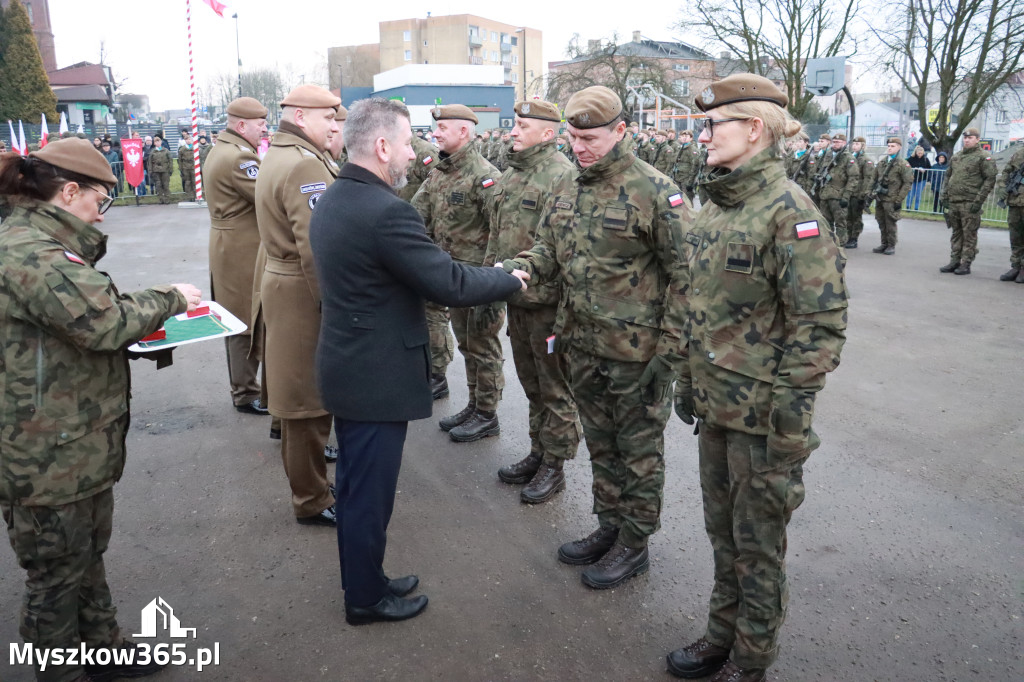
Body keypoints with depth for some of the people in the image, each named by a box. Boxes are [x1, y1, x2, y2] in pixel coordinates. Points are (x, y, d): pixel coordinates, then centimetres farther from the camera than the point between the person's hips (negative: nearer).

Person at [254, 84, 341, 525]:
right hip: (303, 295, -10)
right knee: (311, 397, 0)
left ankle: (310, 451, 42)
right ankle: (312, 502, 14)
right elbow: (317, 250, -26)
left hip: (280, 279, 10)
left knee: (300, 389, 23)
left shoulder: (277, 156, 16)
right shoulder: (305, 165, -19)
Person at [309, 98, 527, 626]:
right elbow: (451, 284, -23)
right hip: (378, 378, -10)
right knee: (370, 493, 7)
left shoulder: (331, 201, 6)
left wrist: (439, 290, 12)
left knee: (355, 484, 21)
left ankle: (361, 580, 39)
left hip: (345, 367, 10)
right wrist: (511, 279, -7)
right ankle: (366, 599, 26)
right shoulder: (386, 211, -25)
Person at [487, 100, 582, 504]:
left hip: (547, 302, -9)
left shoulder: (563, 176, -14)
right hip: (516, 300, 9)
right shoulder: (510, 175, 14)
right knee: (532, 383, 19)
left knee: (555, 388, 4)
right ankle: (537, 454, 33)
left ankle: (554, 466, 17)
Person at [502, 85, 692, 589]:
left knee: (639, 450, 9)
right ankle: (609, 526, 38)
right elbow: (549, 249, 14)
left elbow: (685, 276, -14)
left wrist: (669, 351, -16)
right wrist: (517, 268, -9)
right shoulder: (572, 192, 8)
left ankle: (634, 544, 25)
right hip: (584, 346, 7)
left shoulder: (655, 192, -14)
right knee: (600, 443, 20)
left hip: (637, 353, -7)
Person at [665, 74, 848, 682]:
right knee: (722, 530, 20)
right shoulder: (718, 205, 9)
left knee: (758, 540, 10)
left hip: (761, 411, -7)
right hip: (715, 402, 8)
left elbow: (821, 325, -18)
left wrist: (788, 422, -19)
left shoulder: (789, 211, -16)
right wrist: (689, 379, 17)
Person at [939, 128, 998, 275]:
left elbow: (990, 180, -8)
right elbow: (948, 177, 22)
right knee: (956, 233, 11)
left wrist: (979, 201, -14)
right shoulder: (956, 156, 15)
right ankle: (954, 262, 17)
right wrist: (945, 196, 12)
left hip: (970, 203, -6)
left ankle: (966, 264, 2)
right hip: (953, 202, 6)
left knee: (969, 235, -2)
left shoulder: (983, 157, -4)